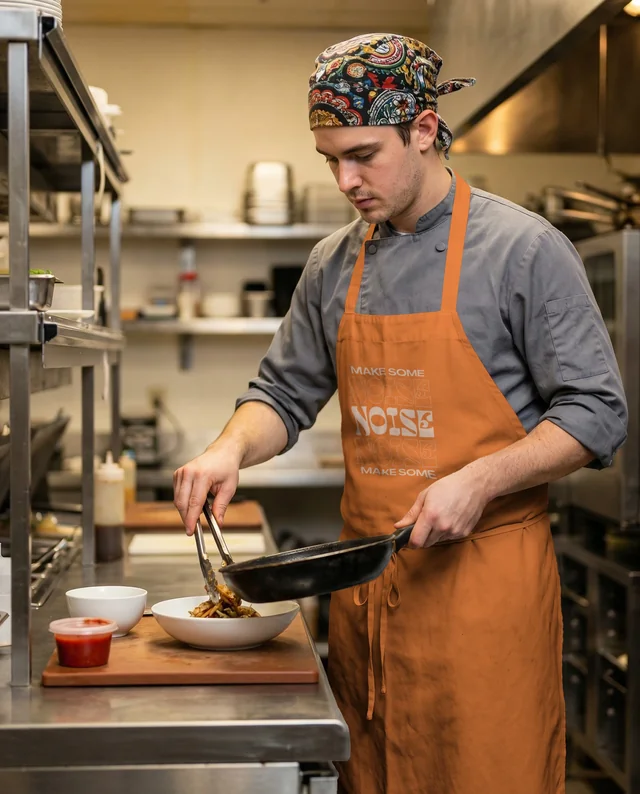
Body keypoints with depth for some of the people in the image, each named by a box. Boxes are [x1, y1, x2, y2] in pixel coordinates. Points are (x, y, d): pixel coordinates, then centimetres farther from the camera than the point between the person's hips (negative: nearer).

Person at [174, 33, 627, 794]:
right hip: (364, 573, 5)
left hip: (481, 570, -5)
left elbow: (596, 414, -8)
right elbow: (286, 392, 16)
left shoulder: (524, 250, -7)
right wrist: (231, 448, -5)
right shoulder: (334, 263, 9)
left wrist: (480, 481, -19)